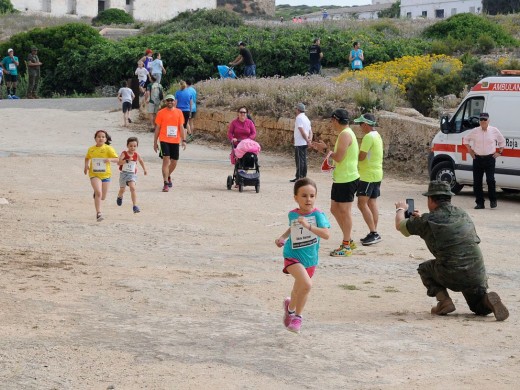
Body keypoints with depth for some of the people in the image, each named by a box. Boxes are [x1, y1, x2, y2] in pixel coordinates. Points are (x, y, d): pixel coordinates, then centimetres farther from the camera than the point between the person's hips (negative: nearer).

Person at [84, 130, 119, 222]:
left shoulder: (108, 149, -5)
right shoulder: (91, 149, 3)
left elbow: (117, 159, -10)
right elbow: (87, 158, 23)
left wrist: (110, 159, -29)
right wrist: (86, 165, 4)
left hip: (106, 174, 1)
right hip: (94, 174, -1)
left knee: (103, 197, 11)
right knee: (98, 193, -23)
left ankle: (96, 194, 49)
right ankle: (98, 214, -20)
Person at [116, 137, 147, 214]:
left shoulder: (136, 155, -2)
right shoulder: (124, 154, -11)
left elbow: (141, 161, 20)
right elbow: (118, 162, -24)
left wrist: (144, 169, 28)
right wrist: (127, 160, -35)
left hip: (132, 174, 0)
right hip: (124, 173, 0)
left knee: (133, 188, -19)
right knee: (122, 190, 14)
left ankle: (135, 206, -21)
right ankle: (119, 197, 52)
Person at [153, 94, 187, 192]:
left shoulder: (179, 112, 7)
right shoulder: (161, 113, 0)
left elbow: (181, 127, 8)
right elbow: (157, 128, 4)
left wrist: (183, 140, 1)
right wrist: (155, 142, 3)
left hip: (175, 141, 3)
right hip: (164, 141, -3)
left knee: (174, 162, 11)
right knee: (166, 160, -12)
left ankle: (168, 176, 39)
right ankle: (166, 184, -11)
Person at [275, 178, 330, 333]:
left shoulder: (318, 215, -13)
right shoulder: (292, 214, -5)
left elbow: (326, 234, -28)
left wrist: (308, 226, -37)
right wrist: (283, 237, 9)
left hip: (310, 259, 1)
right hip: (293, 256, -1)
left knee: (299, 291, 19)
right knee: (306, 284, -25)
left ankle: (296, 316, 46)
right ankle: (291, 308, 0)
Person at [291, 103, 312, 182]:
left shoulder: (299, 118, -12)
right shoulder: (306, 118, 17)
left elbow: (302, 131, -20)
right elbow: (310, 131, 12)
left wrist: (307, 140, -16)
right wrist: (310, 139, -1)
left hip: (299, 143, -9)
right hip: (304, 143, 9)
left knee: (299, 160, -6)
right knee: (303, 160, 11)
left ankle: (298, 177, -5)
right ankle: (304, 176, 14)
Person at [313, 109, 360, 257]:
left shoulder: (345, 134, -17)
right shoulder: (345, 133, 15)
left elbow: (339, 157, -23)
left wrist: (326, 150, -9)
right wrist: (325, 149, 13)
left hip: (347, 179, -10)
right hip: (340, 178, 10)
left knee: (345, 211, -4)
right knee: (335, 209, 15)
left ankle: (346, 246, 2)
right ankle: (349, 240, 22)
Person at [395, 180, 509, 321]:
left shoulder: (428, 221, -4)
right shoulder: (462, 214, 12)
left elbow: (400, 225, 15)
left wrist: (400, 209, 36)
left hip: (452, 277, -4)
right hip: (477, 276, 4)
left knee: (425, 268, 26)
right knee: (480, 308, 28)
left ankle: (444, 300, 7)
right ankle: (488, 300, -6)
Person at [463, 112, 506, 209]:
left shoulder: (494, 131, 2)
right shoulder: (475, 131, 3)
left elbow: (502, 141, 16)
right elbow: (466, 139, 19)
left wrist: (499, 152, 8)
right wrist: (470, 151, 11)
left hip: (490, 159, -2)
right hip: (477, 159, 2)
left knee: (490, 180, -12)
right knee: (477, 182, 1)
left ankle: (493, 200, 6)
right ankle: (479, 203, 10)